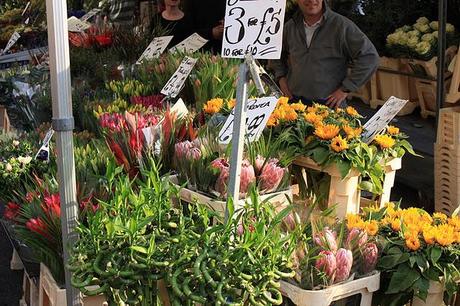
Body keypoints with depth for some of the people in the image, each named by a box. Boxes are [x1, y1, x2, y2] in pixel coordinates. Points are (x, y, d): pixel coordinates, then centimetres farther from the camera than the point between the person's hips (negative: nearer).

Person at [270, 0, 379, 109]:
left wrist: (345, 89, -12)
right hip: (294, 100, 4)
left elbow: (369, 57, -11)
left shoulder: (342, 25, -8)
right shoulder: (290, 27, 7)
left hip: (329, 103, -4)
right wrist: (281, 77, 11)